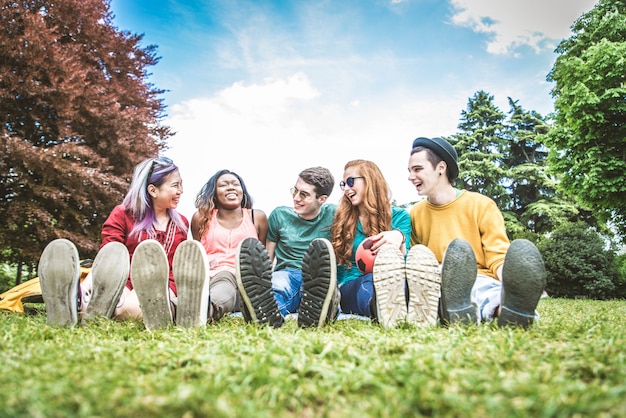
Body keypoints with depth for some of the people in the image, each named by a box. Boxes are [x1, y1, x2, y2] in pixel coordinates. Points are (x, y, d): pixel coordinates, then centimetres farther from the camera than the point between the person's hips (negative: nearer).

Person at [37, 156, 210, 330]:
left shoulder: (181, 224, 21)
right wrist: (88, 282, -25)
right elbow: (108, 257, -2)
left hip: (160, 290, 1)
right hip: (126, 287, 0)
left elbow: (179, 268, 12)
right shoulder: (122, 214, 13)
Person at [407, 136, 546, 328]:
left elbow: (498, 257, -1)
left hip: (480, 281, 0)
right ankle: (460, 307, -63)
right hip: (436, 287, 1)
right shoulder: (415, 214, 13)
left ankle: (511, 307, -63)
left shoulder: (481, 205, 5)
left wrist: (510, 281, -24)